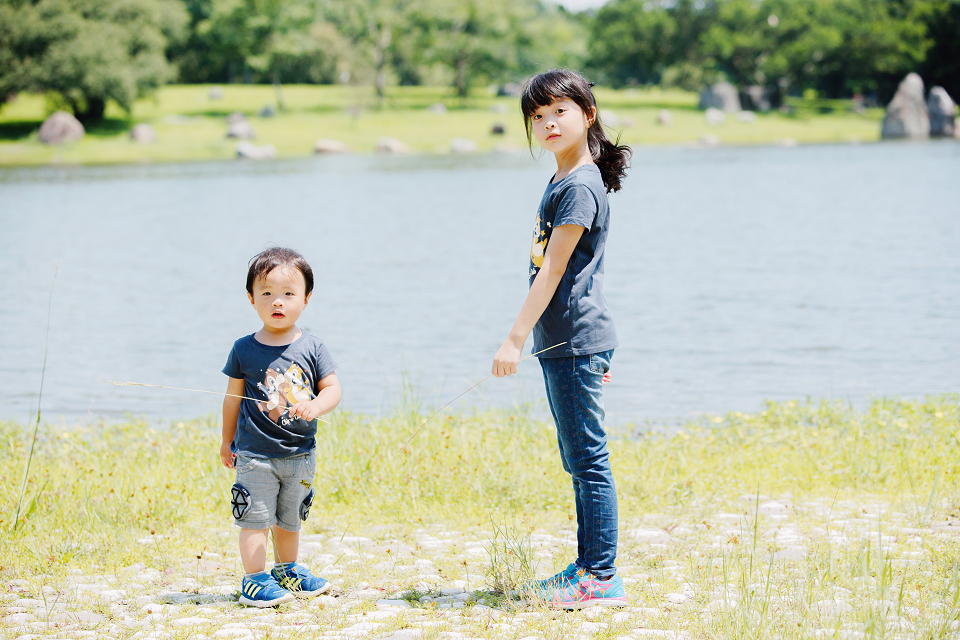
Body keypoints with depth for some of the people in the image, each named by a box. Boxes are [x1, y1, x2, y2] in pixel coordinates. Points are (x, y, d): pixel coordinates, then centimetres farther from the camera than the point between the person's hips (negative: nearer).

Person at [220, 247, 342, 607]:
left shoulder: (311, 348, -2)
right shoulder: (244, 350, -4)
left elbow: (332, 389, -3)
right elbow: (233, 397, 5)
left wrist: (316, 406, -25)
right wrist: (228, 442, 11)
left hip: (300, 454, 2)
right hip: (256, 453, -2)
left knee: (290, 520, 17)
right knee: (256, 519, -5)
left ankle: (287, 571, 35)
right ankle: (254, 582, 4)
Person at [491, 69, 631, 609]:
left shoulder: (580, 186, -15)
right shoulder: (563, 182, 15)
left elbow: (553, 270, -19)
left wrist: (516, 339, -19)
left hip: (576, 342, -10)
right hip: (565, 342, 10)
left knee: (589, 459, -6)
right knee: (580, 461, 15)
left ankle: (603, 579, -1)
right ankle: (590, 570, 23)